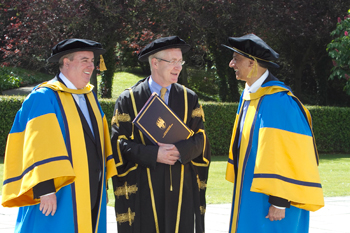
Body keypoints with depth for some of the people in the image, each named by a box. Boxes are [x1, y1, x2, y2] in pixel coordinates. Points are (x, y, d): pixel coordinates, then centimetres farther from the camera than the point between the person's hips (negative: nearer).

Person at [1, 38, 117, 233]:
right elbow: (39, 147, -18)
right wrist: (45, 189, -25)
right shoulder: (44, 98, -11)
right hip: (60, 197, -7)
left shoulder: (89, 96, 13)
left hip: (90, 194, 7)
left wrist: (102, 186, 16)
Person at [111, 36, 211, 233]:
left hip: (182, 187, 2)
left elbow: (200, 139, 6)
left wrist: (180, 150, -15)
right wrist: (153, 154, -16)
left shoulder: (189, 98, 10)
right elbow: (120, 142, -3)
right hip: (143, 189, -2)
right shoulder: (129, 100, 2)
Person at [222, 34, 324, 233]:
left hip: (270, 198, -9)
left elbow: (287, 154, -23)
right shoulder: (249, 95, 9)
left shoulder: (277, 100, -21)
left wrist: (280, 202, -23)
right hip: (250, 194, 9)